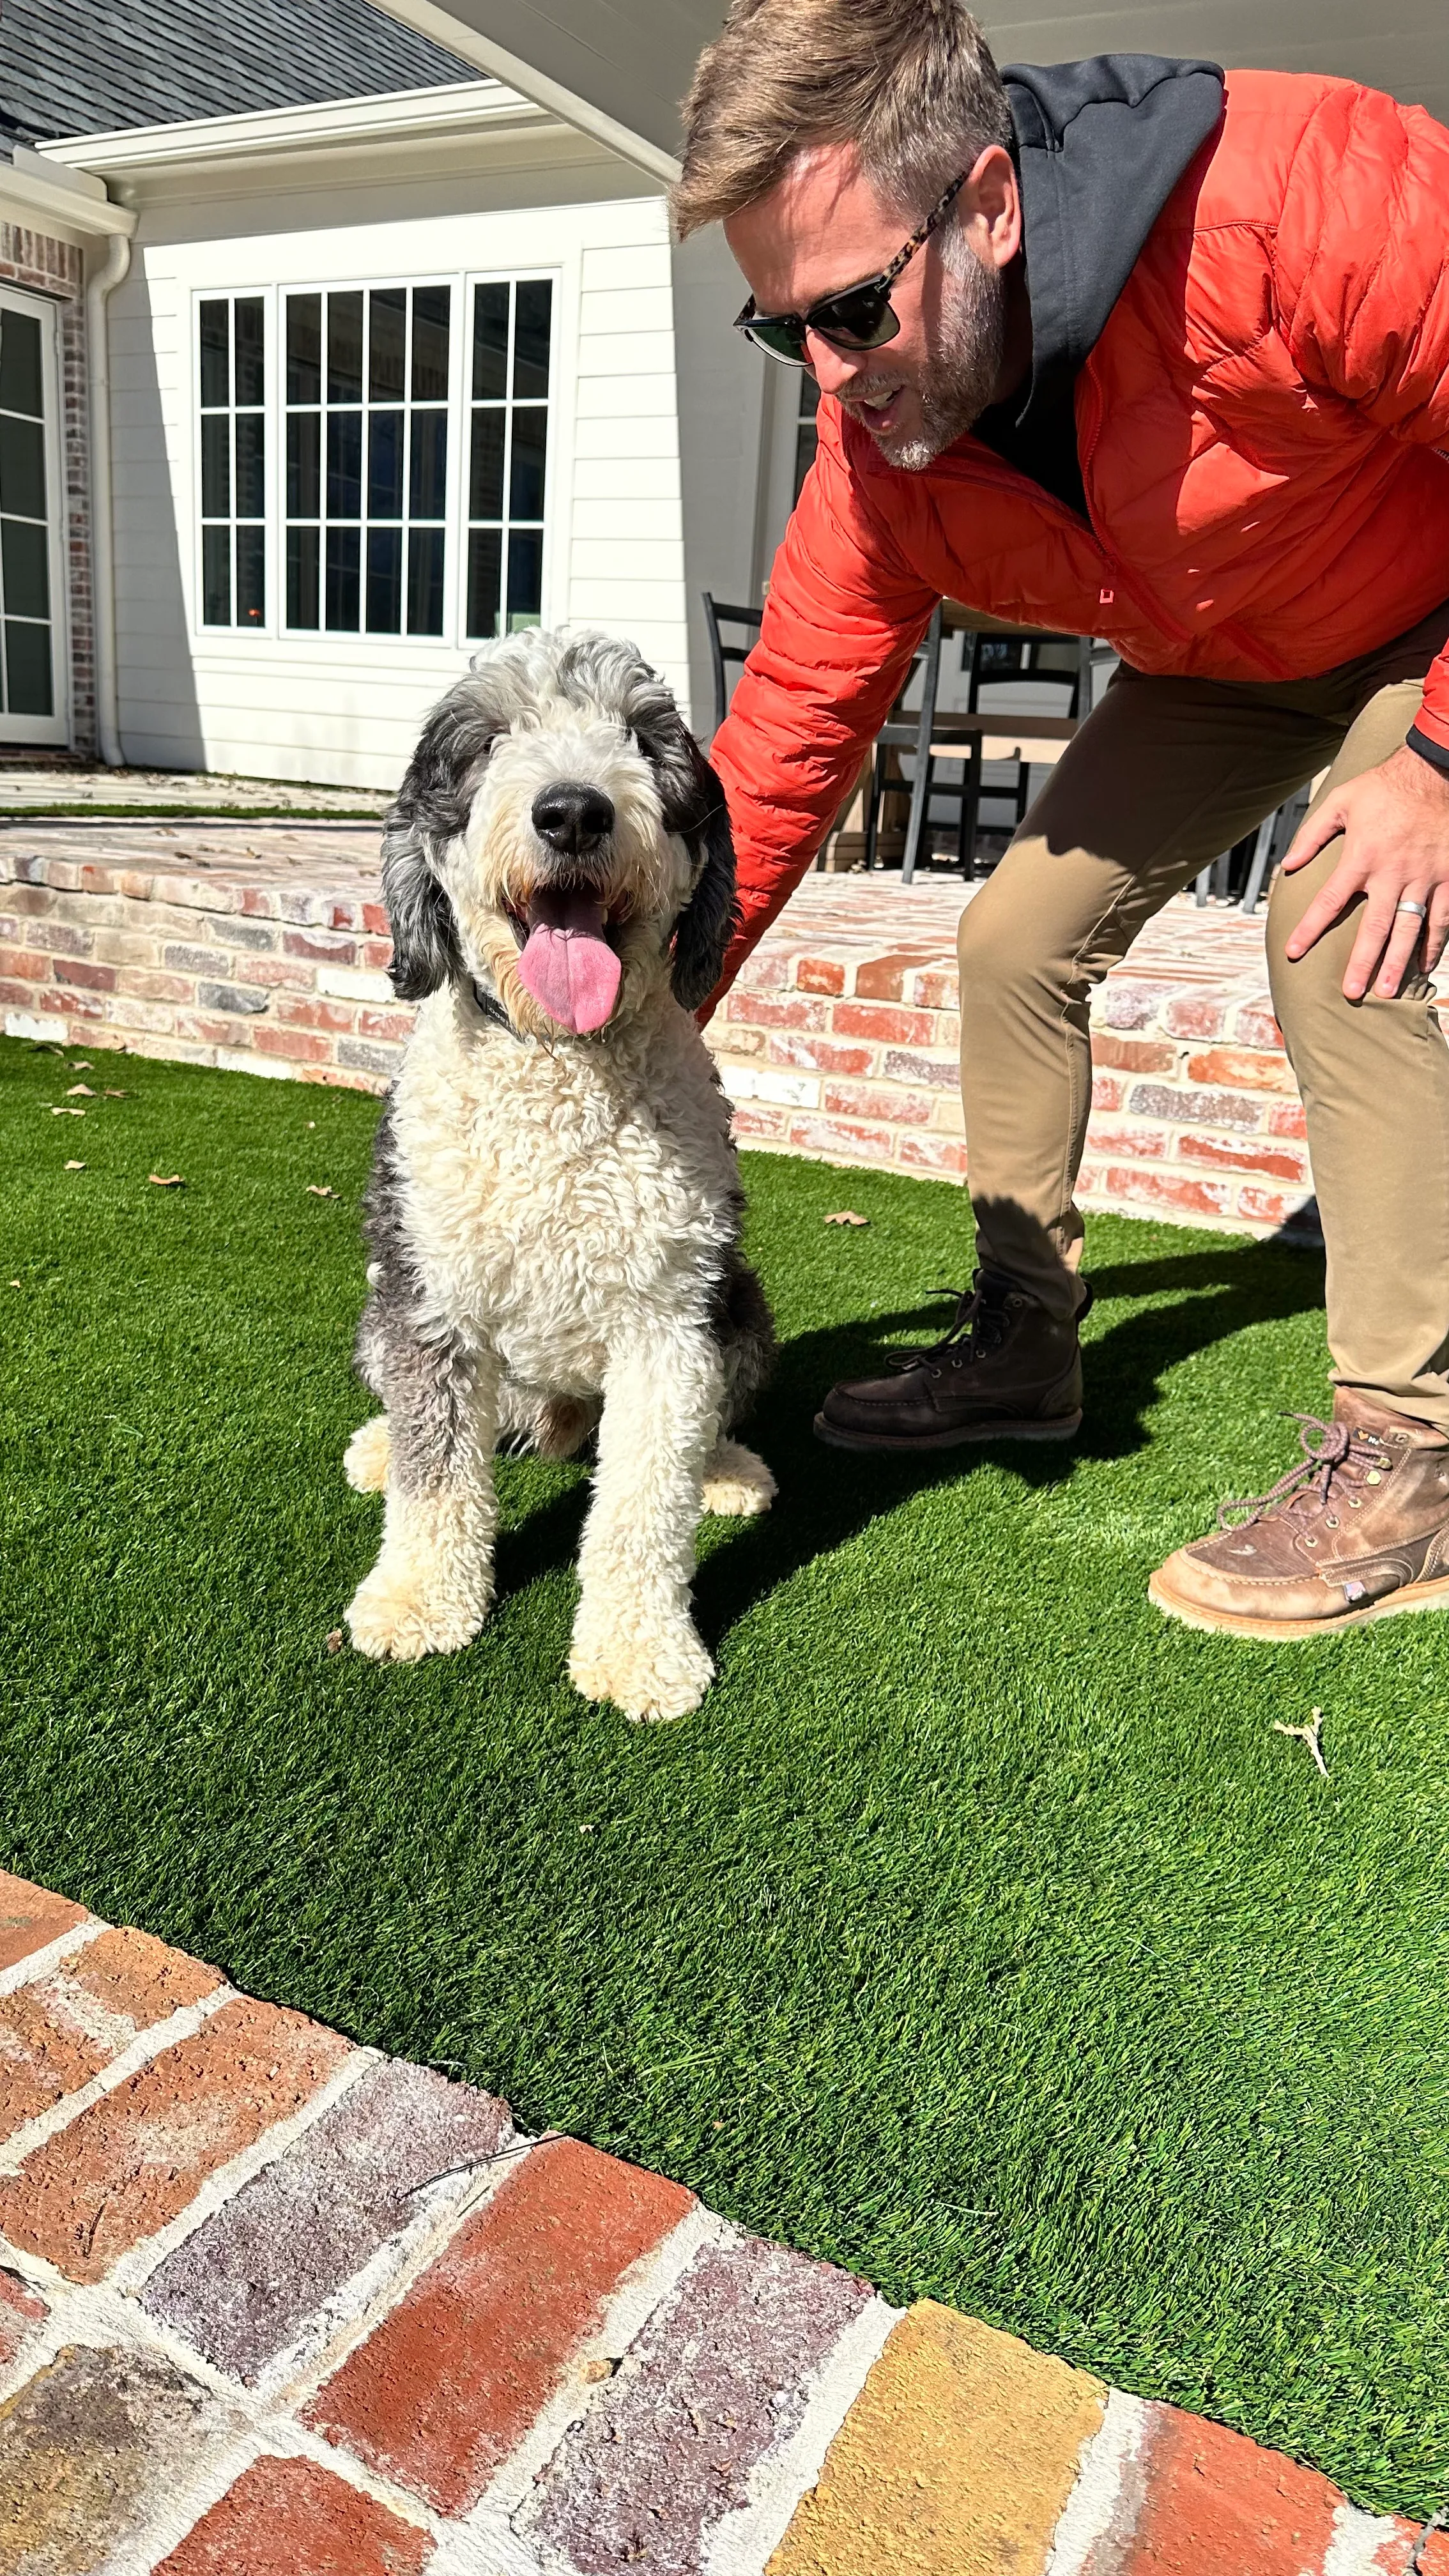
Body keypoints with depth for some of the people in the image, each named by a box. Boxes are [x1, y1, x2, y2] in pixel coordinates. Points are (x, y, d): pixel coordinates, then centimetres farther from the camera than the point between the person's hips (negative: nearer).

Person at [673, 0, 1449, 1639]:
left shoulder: (1291, 197, -37)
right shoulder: (873, 463, -20)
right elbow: (780, 744, -16)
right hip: (1210, 667, 6)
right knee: (1017, 933, -4)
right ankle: (1022, 1348, 10)